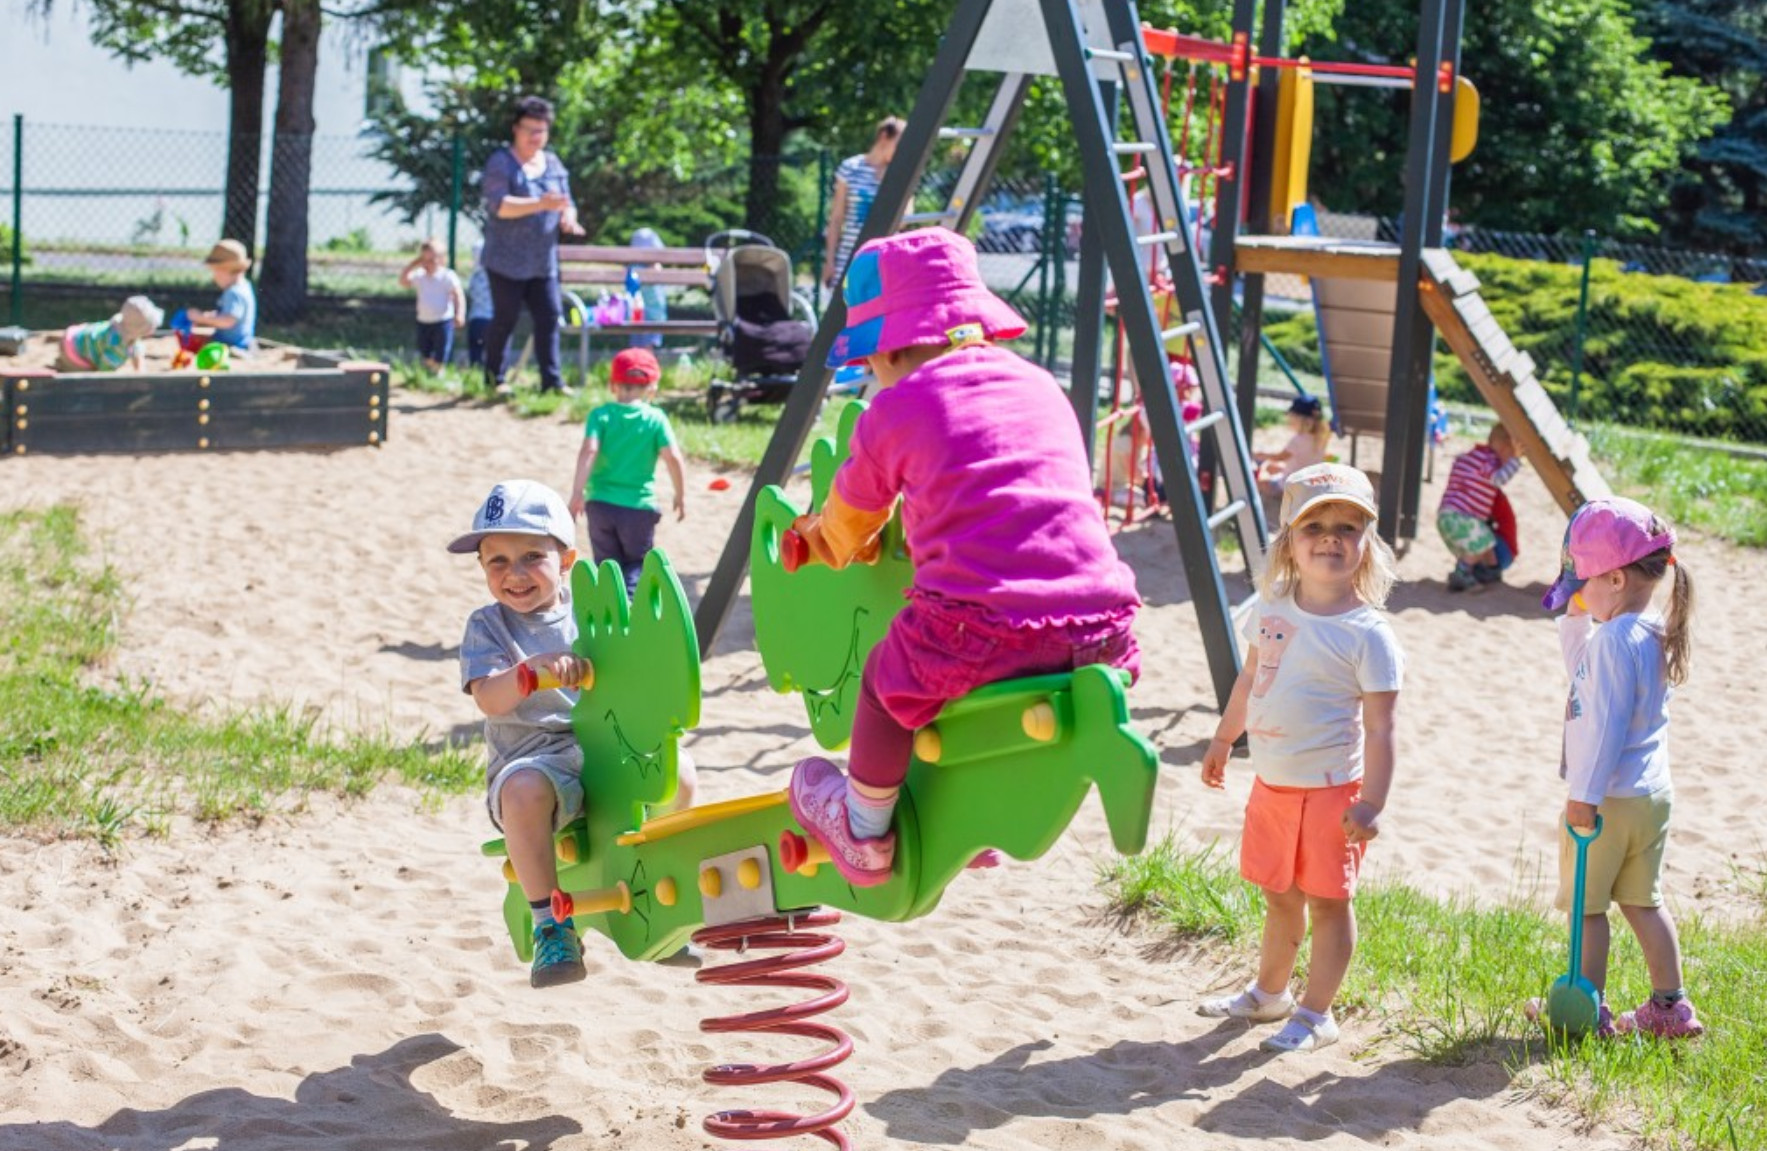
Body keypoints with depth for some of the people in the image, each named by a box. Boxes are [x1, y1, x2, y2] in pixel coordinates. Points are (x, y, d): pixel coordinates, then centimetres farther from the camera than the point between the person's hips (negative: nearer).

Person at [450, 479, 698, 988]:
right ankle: (551, 925, -23)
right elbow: (489, 699, -14)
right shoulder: (487, 627, 2)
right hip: (533, 759, -3)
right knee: (525, 790, -38)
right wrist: (534, 668, -33)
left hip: (605, 748, 4)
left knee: (677, 770, -20)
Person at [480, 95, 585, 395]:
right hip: (507, 261, -5)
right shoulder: (501, 163, -6)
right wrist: (541, 204, -30)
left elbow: (566, 204, 15)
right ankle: (494, 379, 15)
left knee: (549, 317, -2)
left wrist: (568, 219, -10)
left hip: (543, 261, 5)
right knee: (505, 320, 1)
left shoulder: (553, 164, 13)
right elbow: (499, 205, -19)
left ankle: (552, 380, -1)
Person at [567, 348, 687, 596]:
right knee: (637, 564, 12)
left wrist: (577, 493, -15)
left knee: (606, 564, 16)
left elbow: (588, 451, -15)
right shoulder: (656, 419, -2)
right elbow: (673, 457, -8)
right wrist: (681, 494, 5)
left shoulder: (600, 415, -2)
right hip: (640, 505, -1)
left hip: (600, 503, 1)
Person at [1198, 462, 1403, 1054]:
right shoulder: (1272, 610, 2)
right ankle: (1269, 993, 39)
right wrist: (1223, 739, 25)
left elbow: (1380, 727, -17)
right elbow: (1250, 679, 18)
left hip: (1331, 790, -6)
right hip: (1272, 783, 6)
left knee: (1328, 901, 4)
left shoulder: (1368, 634, -16)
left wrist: (1371, 804, -20)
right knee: (1279, 895, 21)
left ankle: (1315, 1014, 16)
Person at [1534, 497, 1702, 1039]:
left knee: (1586, 905, 4)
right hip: (1652, 794, 9)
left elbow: (1606, 723, -23)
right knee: (1643, 901, 17)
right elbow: (1583, 671, 25)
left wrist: (1585, 795, -21)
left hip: (1607, 800, -9)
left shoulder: (1614, 639, -20)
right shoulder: (1656, 634, 8)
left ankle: (1588, 1010, 12)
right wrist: (1575, 618, 15)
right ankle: (1670, 1007, 22)